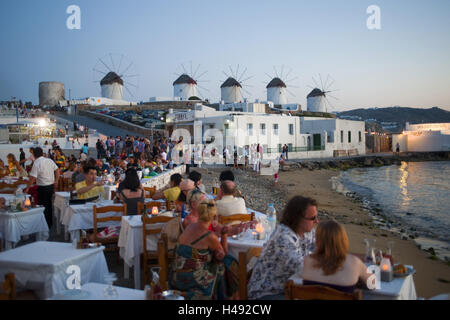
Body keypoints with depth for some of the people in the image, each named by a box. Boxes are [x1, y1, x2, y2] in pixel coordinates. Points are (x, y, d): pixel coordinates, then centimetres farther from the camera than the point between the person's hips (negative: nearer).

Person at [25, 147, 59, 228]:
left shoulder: (36, 164, -16)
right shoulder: (50, 161, 2)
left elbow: (32, 178, -18)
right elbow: (57, 170, 10)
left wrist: (27, 188, -9)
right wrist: (56, 181, 18)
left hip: (42, 188, -6)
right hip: (51, 186, 6)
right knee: (49, 205, 19)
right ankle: (50, 223, 29)